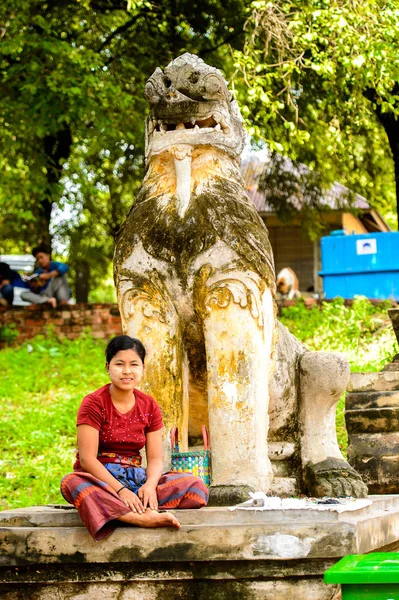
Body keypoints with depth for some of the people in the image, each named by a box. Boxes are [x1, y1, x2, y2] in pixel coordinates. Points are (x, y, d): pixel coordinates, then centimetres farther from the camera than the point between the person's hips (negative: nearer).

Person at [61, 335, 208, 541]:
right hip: (98, 479, -4)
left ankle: (147, 509, -39)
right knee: (72, 483, -40)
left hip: (136, 479, 4)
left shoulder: (149, 406, 8)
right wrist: (120, 490, -26)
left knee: (196, 486, -15)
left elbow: (155, 458, 3)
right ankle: (145, 518, -53)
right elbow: (87, 458, -14)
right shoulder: (93, 403, -6)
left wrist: (150, 485, -21)